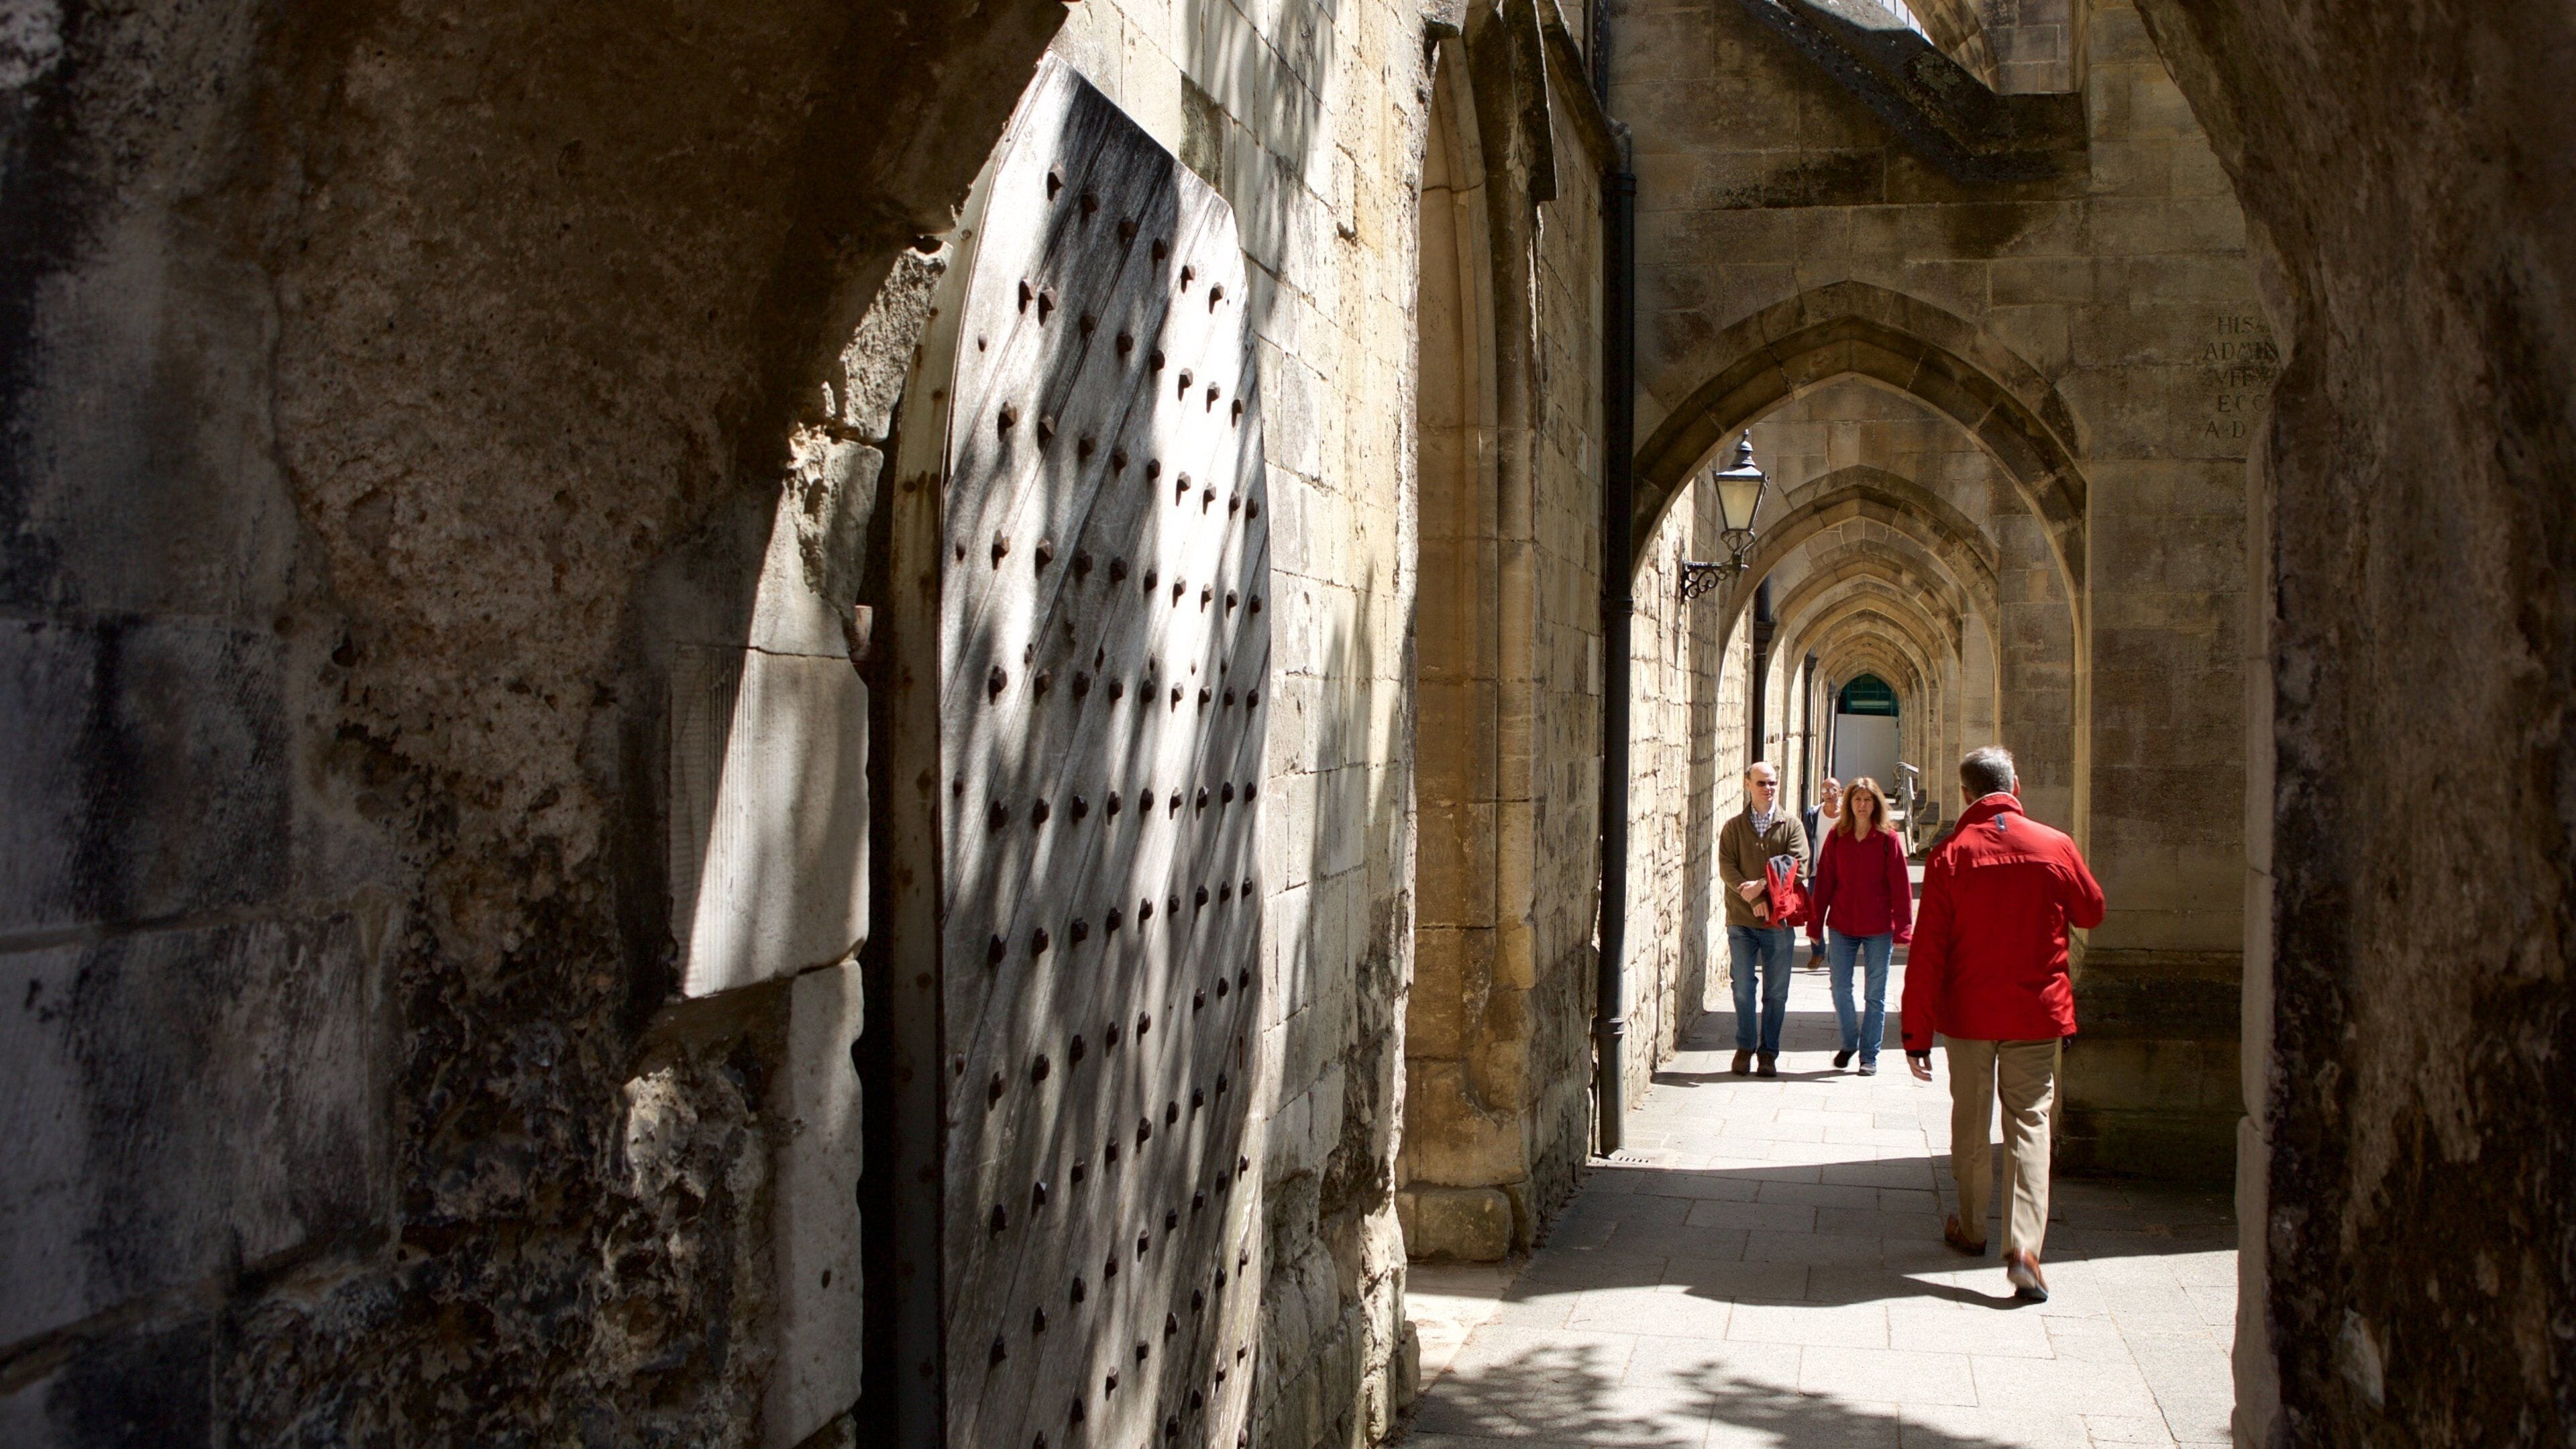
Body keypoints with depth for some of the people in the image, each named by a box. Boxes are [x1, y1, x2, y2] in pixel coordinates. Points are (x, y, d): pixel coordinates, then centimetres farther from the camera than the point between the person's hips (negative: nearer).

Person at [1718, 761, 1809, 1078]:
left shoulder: (1790, 825, 5)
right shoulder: (1733, 827, 6)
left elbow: (1798, 867, -6)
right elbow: (1726, 868, -4)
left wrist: (1763, 884, -18)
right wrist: (1752, 896, -18)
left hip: (1779, 921, 0)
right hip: (1741, 921, 0)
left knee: (1776, 992, 4)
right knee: (1743, 989, 2)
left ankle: (1769, 1052, 15)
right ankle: (1745, 1046, 17)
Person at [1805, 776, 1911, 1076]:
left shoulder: (1888, 840, -4)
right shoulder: (1836, 837, 2)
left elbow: (1900, 886, -3)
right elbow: (1824, 882, 5)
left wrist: (1902, 928, -8)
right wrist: (1815, 924, 4)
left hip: (1879, 929, -2)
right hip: (1842, 925, 2)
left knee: (1874, 995, 5)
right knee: (1840, 989, 5)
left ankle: (1869, 1056, 14)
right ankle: (1850, 1043, 28)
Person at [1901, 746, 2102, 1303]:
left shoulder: (1950, 856, -9)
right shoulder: (2055, 847, -7)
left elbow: (1927, 953, -9)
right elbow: (2092, 913, 12)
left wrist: (1917, 1034, -4)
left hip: (1968, 1012, 0)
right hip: (2037, 1011, 0)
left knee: (1970, 1121, 16)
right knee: (2029, 1123, 2)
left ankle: (1971, 1230, 30)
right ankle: (2024, 1246, -12)